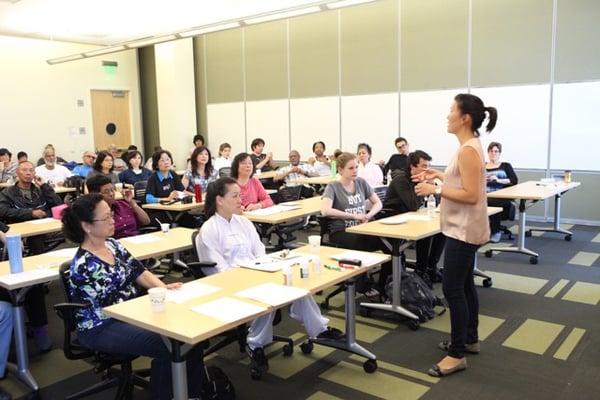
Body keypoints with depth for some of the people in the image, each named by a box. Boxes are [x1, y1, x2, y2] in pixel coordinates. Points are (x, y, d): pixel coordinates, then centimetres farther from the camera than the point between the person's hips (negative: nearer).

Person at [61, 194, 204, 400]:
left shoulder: (112, 244, 4)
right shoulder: (84, 266, -21)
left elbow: (139, 272, 7)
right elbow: (113, 306, -22)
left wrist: (164, 288, -12)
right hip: (101, 327, -8)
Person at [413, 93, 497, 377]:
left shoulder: (468, 151, -21)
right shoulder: (470, 147, 11)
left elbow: (471, 195, -25)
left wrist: (435, 190, -22)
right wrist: (438, 175, 14)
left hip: (463, 230, -11)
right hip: (463, 229, 11)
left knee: (452, 288, -5)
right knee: (463, 285, 19)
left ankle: (457, 354, 5)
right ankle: (469, 339, 34)